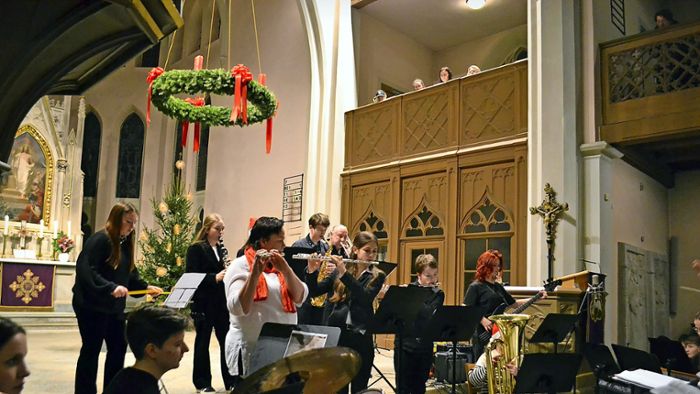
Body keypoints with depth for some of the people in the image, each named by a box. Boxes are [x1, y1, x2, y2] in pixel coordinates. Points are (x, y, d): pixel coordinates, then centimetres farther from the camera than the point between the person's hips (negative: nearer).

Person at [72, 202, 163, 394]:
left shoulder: (125, 243, 10)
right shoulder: (99, 240, -16)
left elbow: (129, 274, 15)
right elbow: (85, 270, -25)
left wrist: (146, 287, 1)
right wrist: (111, 287, -33)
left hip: (114, 307, 9)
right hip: (92, 306, -9)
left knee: (118, 347, 14)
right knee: (91, 350, 2)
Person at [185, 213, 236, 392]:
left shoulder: (222, 249, 13)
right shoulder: (196, 249, -6)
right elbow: (191, 275, -15)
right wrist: (215, 277, -24)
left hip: (222, 301, 6)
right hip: (203, 303, -6)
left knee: (226, 340, 7)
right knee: (203, 341, 5)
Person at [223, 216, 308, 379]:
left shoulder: (279, 265, 11)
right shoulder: (240, 266, -8)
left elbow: (300, 298, -1)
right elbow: (237, 308, -20)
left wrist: (286, 270, -14)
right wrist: (255, 274, -28)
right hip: (250, 348, -6)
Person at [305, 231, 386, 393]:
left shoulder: (377, 276, 1)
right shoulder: (338, 272, 7)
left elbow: (365, 297, -17)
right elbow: (314, 291, 1)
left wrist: (344, 273, -25)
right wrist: (312, 271, -18)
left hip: (360, 337, -1)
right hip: (336, 333, 1)